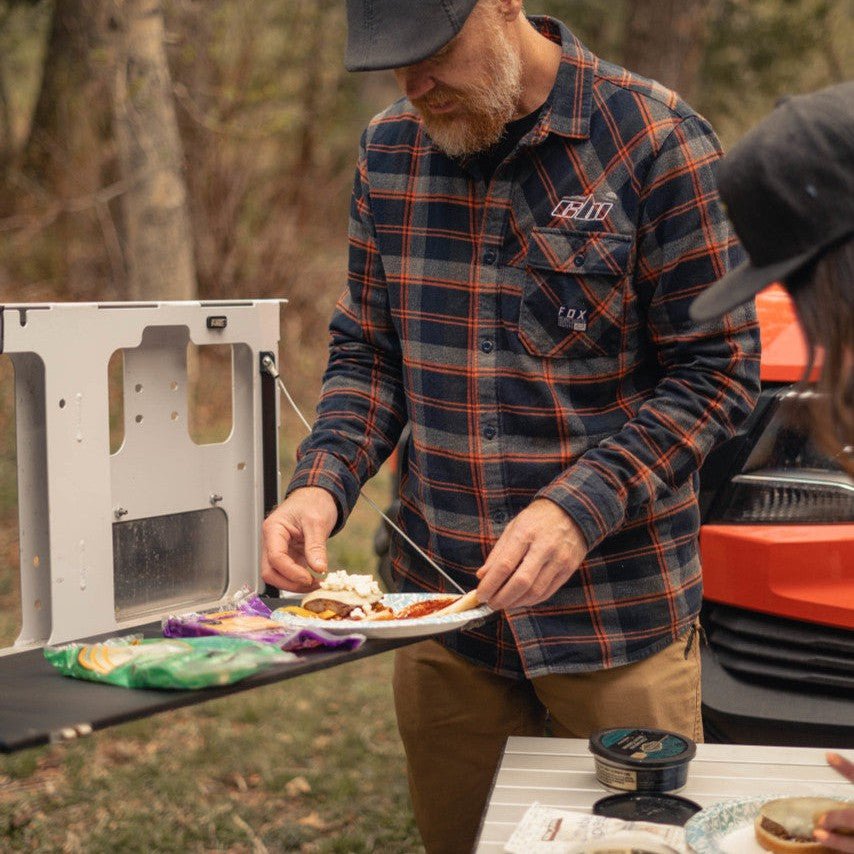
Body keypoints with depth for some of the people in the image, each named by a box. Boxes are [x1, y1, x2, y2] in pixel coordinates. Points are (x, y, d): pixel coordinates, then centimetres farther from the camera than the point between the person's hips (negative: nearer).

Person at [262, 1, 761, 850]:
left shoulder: (655, 140, -11)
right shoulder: (388, 151, 4)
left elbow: (718, 371, -10)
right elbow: (368, 352, 10)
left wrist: (579, 507, -23)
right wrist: (321, 483, -9)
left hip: (617, 614, -4)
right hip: (442, 617, 5)